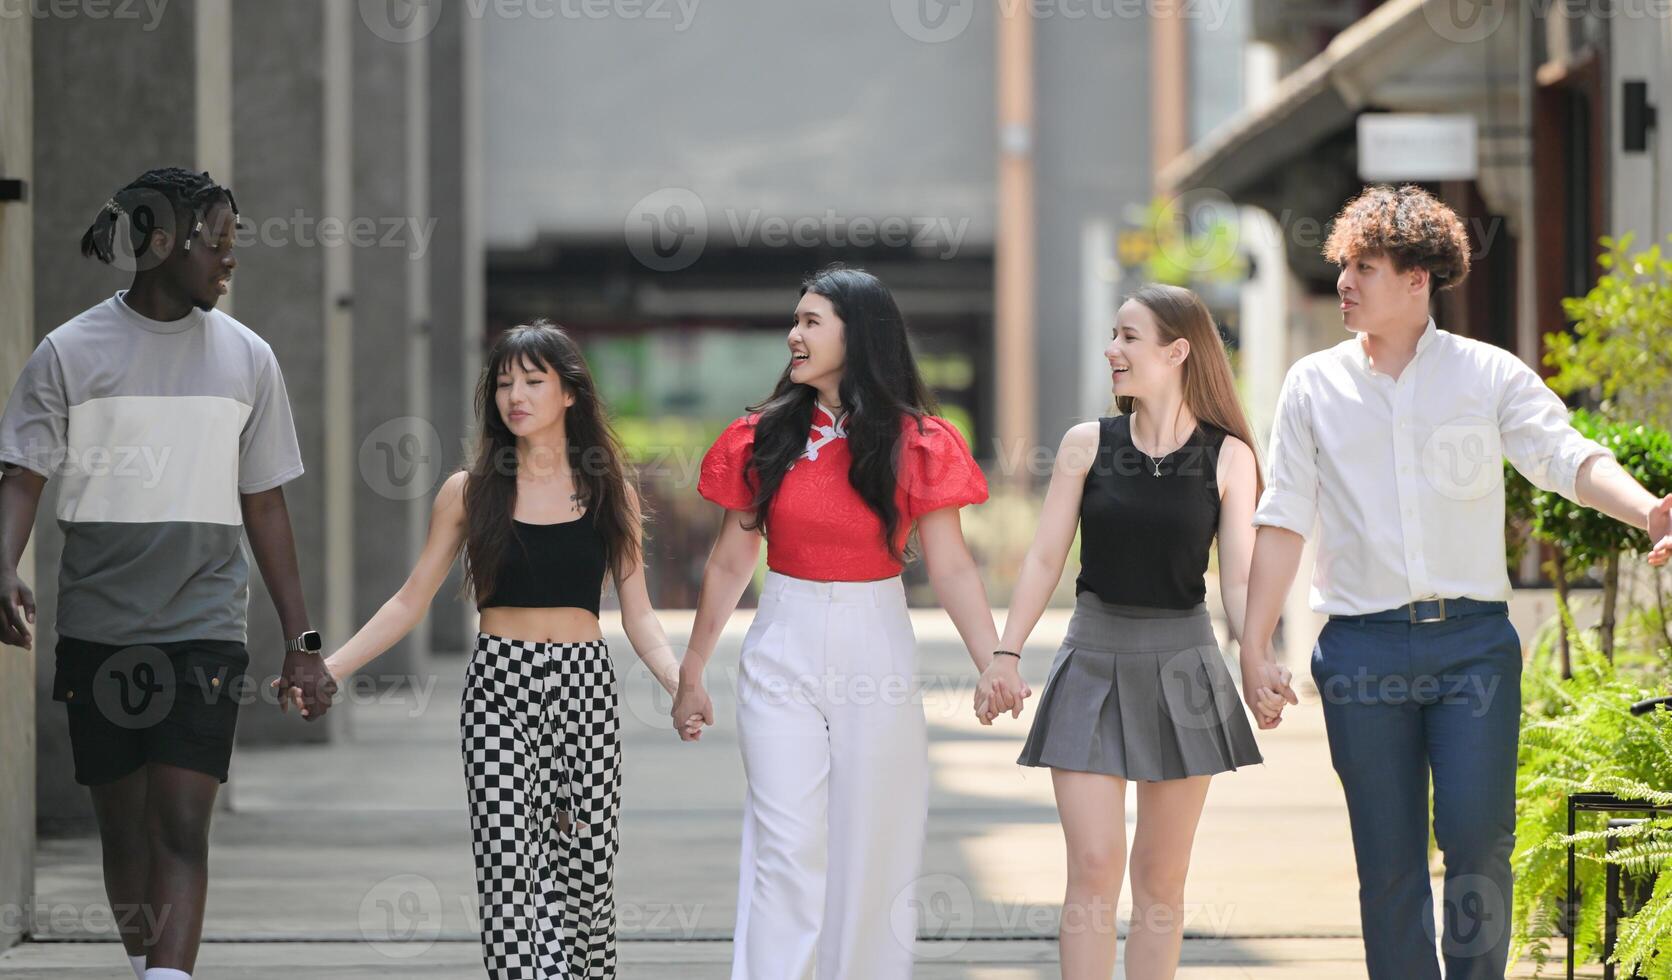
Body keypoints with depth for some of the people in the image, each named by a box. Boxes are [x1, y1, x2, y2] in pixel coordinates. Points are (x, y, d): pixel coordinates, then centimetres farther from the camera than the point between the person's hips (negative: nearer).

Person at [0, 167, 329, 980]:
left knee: (182, 824, -12)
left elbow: (265, 507, 11)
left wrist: (300, 641, 10)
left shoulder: (245, 358, 6)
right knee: (121, 824, 9)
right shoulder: (70, 352, 0)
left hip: (205, 629, 0)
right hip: (98, 630, 0)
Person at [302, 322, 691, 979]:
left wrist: (681, 685, -8)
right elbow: (411, 601, 7)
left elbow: (637, 614, 8)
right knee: (510, 871, -10)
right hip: (500, 685, -1)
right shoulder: (469, 493, 5)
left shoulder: (610, 493, 7)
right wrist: (329, 668, -2)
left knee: (586, 864, -1)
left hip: (586, 685, 1)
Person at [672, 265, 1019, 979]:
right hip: (783, 647, 1)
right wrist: (690, 676, 11)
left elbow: (951, 569, -7)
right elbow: (729, 563, 9)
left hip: (876, 647, 0)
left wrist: (995, 665, -21)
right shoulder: (764, 437, 2)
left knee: (872, 853, 5)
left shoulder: (916, 445, -3)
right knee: (786, 849, -5)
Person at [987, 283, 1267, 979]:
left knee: (1162, 877, 6)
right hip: (1095, 661, 0)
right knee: (1094, 864, -9)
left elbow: (1239, 581, -1)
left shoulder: (1228, 457, 0)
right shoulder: (1087, 445, 2)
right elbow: (1045, 559, 1)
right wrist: (1005, 655, -9)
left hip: (1183, 666, 0)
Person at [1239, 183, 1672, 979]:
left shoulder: (1488, 375, 4)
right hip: (1363, 648, 1)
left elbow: (1567, 457, -8)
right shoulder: (1315, 385, 9)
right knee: (1388, 860, 3)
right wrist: (1254, 650, 4)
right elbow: (1284, 519, 9)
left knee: (1477, 836, -13)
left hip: (1473, 642, -1)